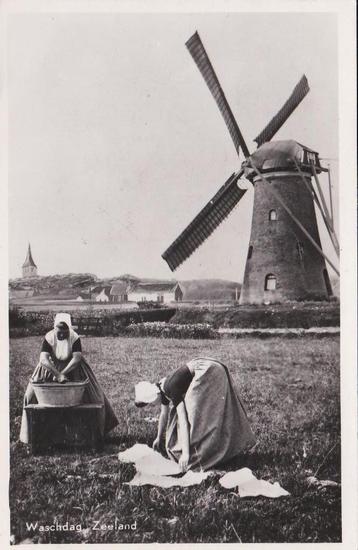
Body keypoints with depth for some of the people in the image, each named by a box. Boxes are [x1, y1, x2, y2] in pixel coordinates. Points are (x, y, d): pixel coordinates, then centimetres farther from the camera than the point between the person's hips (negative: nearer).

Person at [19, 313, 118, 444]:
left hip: (71, 367, 0)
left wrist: (62, 373, -35)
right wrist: (58, 375, -39)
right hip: (50, 367, 0)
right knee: (33, 392, -13)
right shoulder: (49, 338, -19)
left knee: (90, 392, -10)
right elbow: (43, 359, -28)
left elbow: (77, 358, -25)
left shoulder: (75, 338, -17)